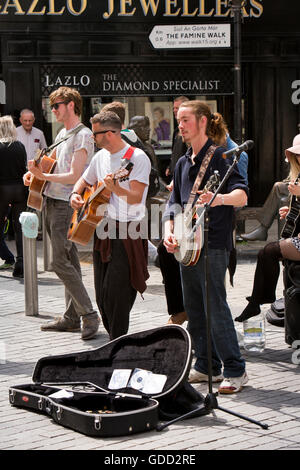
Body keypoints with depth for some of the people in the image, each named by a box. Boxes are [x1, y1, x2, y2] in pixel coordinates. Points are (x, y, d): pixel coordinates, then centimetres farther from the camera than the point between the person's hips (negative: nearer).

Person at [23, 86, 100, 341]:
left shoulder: (83, 135, -12)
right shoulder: (63, 134, 16)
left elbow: (75, 176, -19)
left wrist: (44, 176, -19)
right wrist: (33, 171, 9)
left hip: (66, 204, -9)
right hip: (51, 202, 9)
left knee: (61, 262, -13)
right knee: (69, 261, 11)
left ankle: (89, 315, -8)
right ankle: (72, 317, 16)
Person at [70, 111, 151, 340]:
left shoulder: (137, 158, -10)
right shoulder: (101, 156, 13)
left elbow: (136, 198, -17)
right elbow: (84, 180, 29)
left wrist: (114, 188, -35)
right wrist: (76, 195, 8)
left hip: (126, 232, -8)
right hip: (102, 230, 8)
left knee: (115, 293, -12)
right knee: (102, 296, 9)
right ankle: (116, 341, 21)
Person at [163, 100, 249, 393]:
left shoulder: (219, 156, -6)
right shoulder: (183, 164, 17)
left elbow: (242, 195, -17)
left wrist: (220, 199, -38)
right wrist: (169, 232, 2)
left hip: (213, 243, -8)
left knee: (215, 307, -11)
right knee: (193, 309, 10)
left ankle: (235, 371, -4)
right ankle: (207, 366, 21)